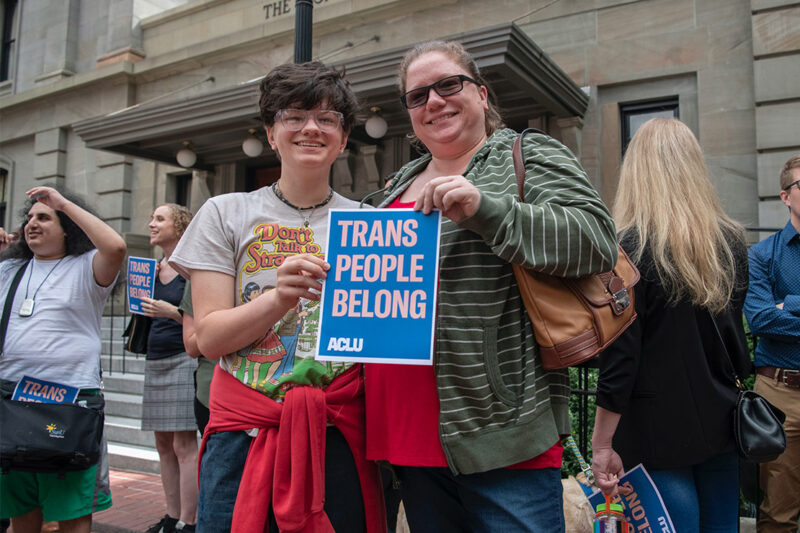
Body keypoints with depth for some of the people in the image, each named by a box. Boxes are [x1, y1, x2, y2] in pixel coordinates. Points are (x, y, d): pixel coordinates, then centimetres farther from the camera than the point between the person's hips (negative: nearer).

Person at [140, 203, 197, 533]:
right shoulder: (154, 270, 15)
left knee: (184, 443, -7)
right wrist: (144, 307, 7)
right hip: (155, 361, 8)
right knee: (164, 443, 10)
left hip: (184, 359, -8)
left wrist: (172, 312, -21)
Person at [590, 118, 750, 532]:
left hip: (658, 432, -6)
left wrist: (602, 445, -10)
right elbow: (737, 337, 14)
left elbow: (619, 358, -16)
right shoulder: (731, 242, 3)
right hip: (720, 421, 6)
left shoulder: (632, 247, -16)